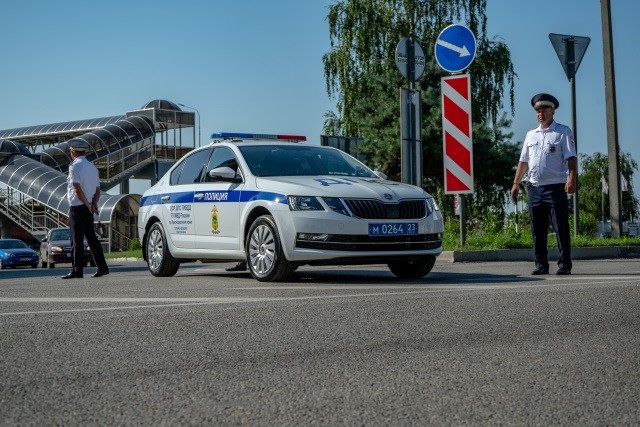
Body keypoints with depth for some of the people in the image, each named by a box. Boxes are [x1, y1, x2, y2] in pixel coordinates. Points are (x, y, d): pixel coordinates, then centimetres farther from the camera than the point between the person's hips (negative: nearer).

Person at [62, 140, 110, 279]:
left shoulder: (75, 166, -9)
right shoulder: (92, 167, 16)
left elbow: (77, 189, -18)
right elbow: (98, 190, 14)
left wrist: (88, 205, -13)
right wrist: (93, 204, 3)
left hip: (77, 207, -7)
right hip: (88, 208, 8)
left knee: (77, 240, -5)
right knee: (92, 238, 11)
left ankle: (77, 271, -4)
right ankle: (102, 268, 8)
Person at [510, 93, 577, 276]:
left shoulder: (563, 132, 1)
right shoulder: (530, 135, 17)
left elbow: (571, 158, -8)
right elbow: (523, 161, 19)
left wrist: (572, 179, -22)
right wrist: (516, 183, 14)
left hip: (556, 188, -5)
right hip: (534, 188, 5)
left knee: (561, 228, -4)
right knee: (537, 231, 7)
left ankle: (564, 264, 0)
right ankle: (541, 264, 14)